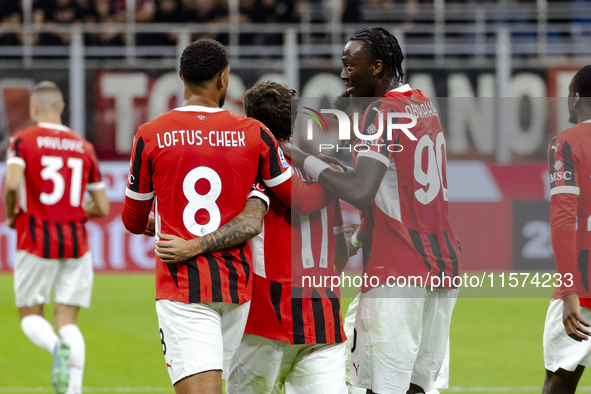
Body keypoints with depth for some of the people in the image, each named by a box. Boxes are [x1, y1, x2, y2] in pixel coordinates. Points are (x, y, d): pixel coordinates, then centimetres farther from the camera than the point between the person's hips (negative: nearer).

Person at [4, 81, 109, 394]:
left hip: (37, 239, -3)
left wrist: (11, 213, 0)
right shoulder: (84, 147, 9)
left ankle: (57, 346, -24)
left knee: (30, 316, 10)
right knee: (68, 319, 6)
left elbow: (11, 183, -20)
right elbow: (102, 207, 8)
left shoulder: (23, 140, -3)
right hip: (76, 240, 3)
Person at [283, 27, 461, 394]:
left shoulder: (382, 112, -12)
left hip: (396, 272, -9)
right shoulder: (425, 105, 14)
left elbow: (360, 193, -24)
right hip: (444, 263, 9)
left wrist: (305, 160, -13)